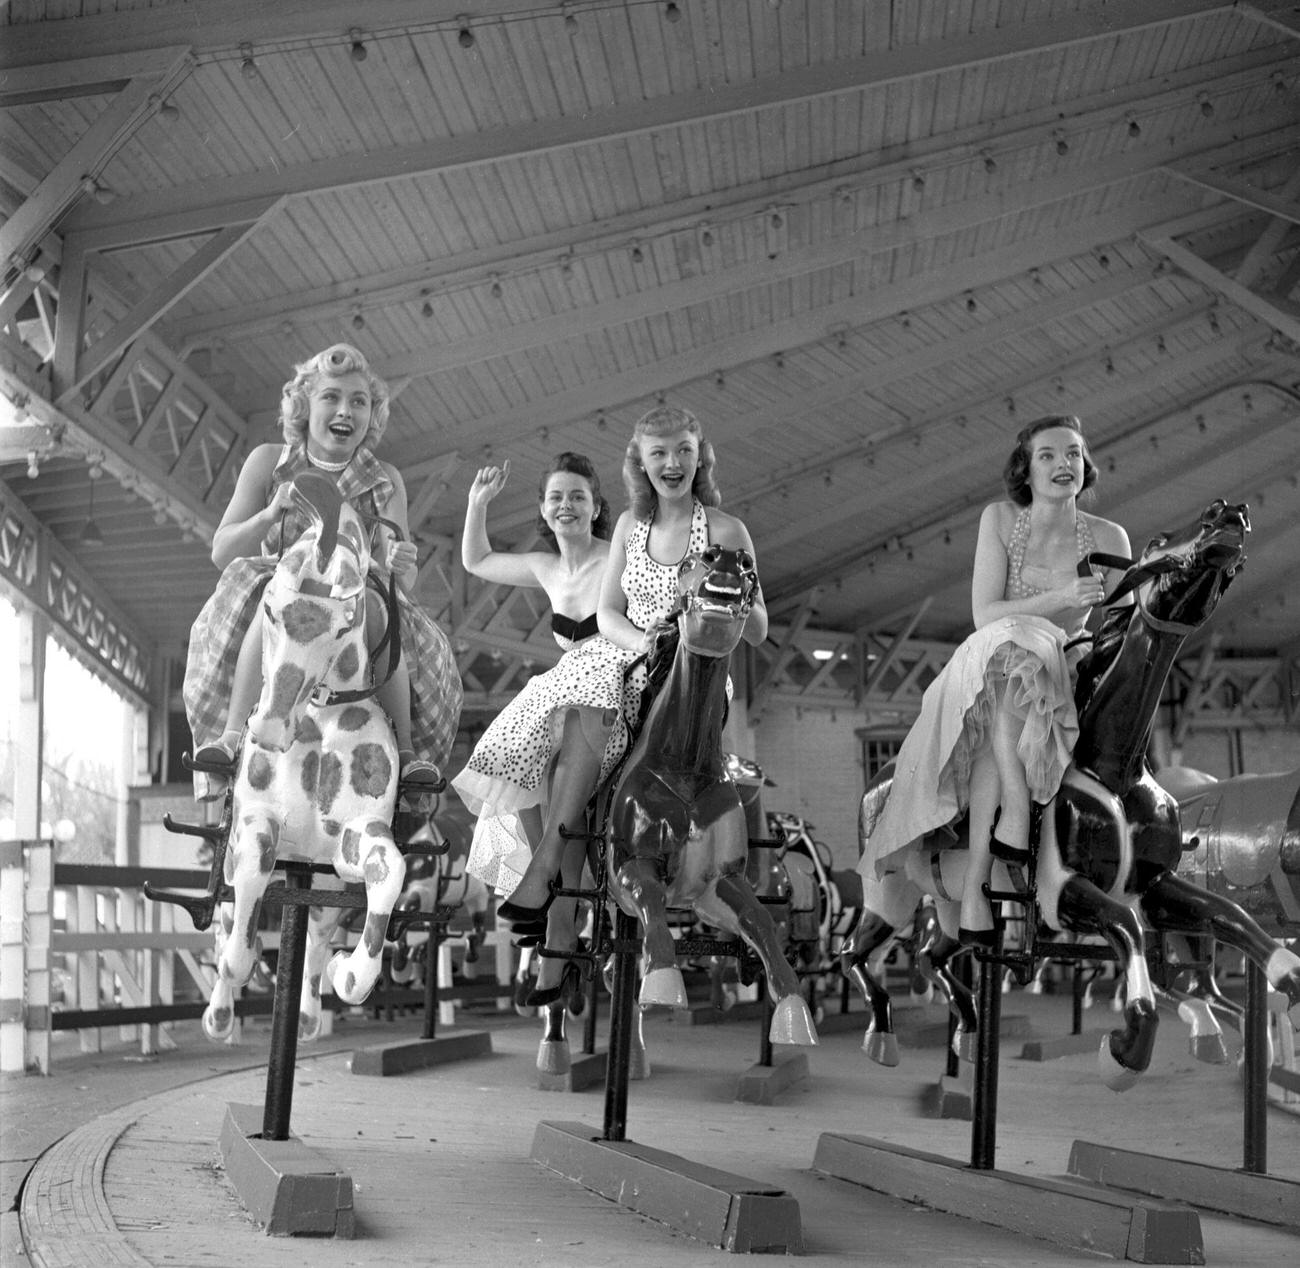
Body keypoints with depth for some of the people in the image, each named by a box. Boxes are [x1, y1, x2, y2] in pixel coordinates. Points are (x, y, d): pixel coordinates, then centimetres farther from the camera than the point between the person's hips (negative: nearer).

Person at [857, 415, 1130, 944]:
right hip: (985, 672, -1)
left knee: (998, 733, -34)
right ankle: (1016, 808, -41)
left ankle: (974, 885, -38)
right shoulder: (1001, 519, 1)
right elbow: (984, 615, -8)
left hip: (1063, 681, 1)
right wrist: (1060, 598, -22)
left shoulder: (1108, 538, 2)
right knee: (1009, 647, -37)